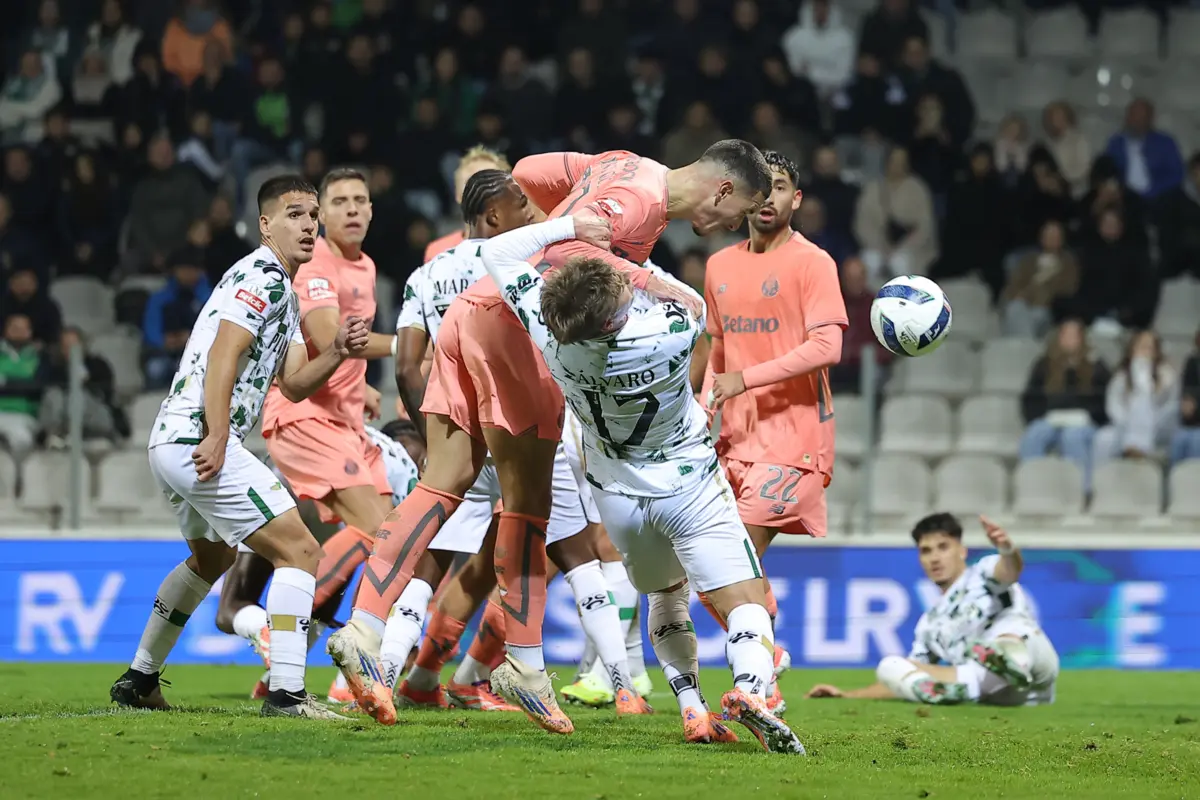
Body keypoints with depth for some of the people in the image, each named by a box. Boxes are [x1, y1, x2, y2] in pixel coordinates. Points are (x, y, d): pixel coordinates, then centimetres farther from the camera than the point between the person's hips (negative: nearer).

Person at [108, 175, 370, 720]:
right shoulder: (262, 277, -9)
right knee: (299, 550, -12)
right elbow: (222, 358, -19)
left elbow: (292, 384, 19)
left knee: (211, 556, 32)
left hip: (170, 443, 11)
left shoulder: (283, 292, 23)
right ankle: (285, 692, -17)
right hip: (198, 439, -11)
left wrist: (337, 353, 2)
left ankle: (138, 681, 39)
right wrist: (217, 437, -26)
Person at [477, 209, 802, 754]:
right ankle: (749, 689, -35)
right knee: (745, 604, -6)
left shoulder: (547, 329, -22)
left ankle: (693, 711, 10)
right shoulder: (669, 334, -29)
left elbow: (497, 253, -9)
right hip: (689, 486, -4)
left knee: (668, 597, 26)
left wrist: (570, 227, -12)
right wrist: (645, 270, 5)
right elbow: (692, 303, -2)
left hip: (617, 497, 4)